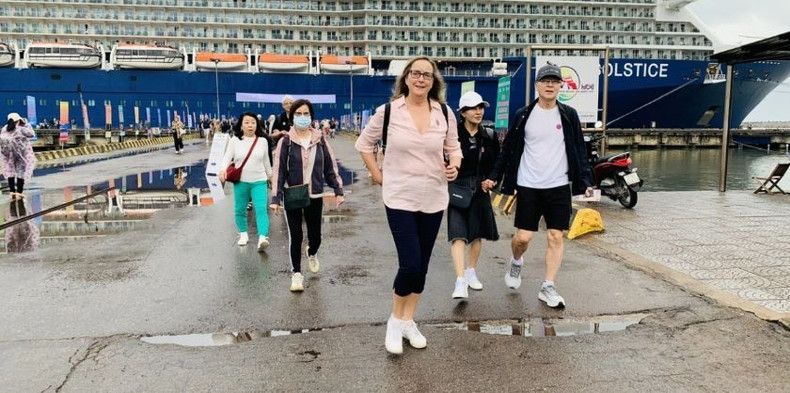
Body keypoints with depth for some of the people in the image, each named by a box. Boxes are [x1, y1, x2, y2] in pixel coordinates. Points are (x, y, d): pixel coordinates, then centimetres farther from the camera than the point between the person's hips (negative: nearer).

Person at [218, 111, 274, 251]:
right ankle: (243, 234, 31)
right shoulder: (235, 140, -3)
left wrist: (270, 174, 24)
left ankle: (262, 238, -23)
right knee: (240, 209, 11)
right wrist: (223, 169, -26)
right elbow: (227, 157, -8)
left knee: (261, 209, -14)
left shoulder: (263, 140, 1)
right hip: (240, 181, 1)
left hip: (259, 181, 0)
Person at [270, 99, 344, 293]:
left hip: (315, 196, 2)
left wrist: (338, 190, 2)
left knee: (315, 236, 8)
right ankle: (296, 273, 15)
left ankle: (311, 253, 43)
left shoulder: (320, 140, 2)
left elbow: (330, 166, 6)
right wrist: (275, 198, -10)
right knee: (295, 236, -2)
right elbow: (279, 170, -6)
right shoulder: (285, 141, -4)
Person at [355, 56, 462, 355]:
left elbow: (453, 147, 14)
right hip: (399, 198, -3)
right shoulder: (388, 111, -7)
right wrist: (377, 175, 0)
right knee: (410, 265, -10)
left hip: (433, 200, 4)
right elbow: (364, 143, 6)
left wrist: (455, 165, -6)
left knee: (422, 265, 12)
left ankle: (408, 321, 30)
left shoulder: (445, 114, 1)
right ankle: (395, 320, 17)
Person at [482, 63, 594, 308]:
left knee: (556, 238, 1)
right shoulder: (523, 115, 1)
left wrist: (586, 181, 0)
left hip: (559, 187, 1)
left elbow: (579, 150, 7)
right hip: (528, 186, -1)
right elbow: (508, 149, 7)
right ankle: (516, 263, 33)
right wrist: (494, 177, 4)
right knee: (523, 237, -1)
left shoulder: (569, 115, 4)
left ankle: (548, 288, 12)